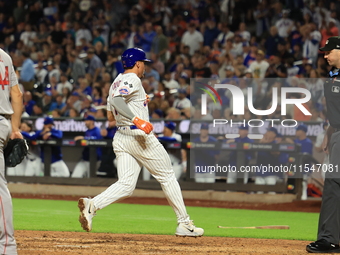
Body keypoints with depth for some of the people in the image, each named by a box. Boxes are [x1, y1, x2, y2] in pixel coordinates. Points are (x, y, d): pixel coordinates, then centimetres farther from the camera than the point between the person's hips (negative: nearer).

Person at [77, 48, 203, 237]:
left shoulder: (116, 82, 20)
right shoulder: (132, 80, -8)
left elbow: (111, 115, 24)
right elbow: (117, 99, -26)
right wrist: (135, 118, -36)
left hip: (121, 137, 8)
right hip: (140, 136, -8)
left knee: (126, 185, -1)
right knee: (168, 177, 4)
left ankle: (91, 205, -25)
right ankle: (184, 224, 7)